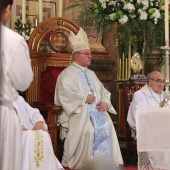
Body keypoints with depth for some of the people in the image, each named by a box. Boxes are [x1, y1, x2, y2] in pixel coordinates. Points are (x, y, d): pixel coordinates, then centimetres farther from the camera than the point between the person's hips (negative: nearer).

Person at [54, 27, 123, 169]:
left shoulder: (91, 74, 26)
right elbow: (64, 93, -15)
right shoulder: (67, 74, 1)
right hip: (80, 114, -6)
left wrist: (105, 102, 1)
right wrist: (84, 97, -13)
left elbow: (104, 92, 24)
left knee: (107, 127, -19)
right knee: (87, 130, -30)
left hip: (97, 111, 6)